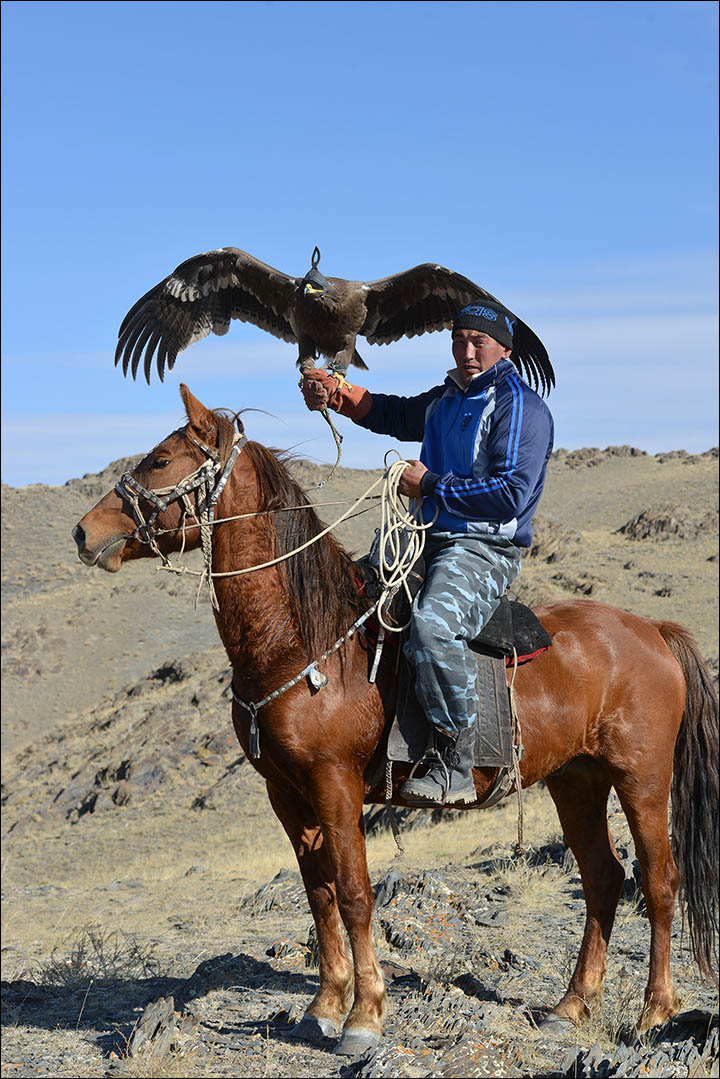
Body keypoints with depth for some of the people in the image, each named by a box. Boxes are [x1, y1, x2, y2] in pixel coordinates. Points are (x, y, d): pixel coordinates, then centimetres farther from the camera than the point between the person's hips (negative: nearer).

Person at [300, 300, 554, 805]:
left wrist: (430, 485, -13)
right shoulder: (445, 399, 19)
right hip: (430, 542, 10)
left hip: (485, 552, -10)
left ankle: (454, 766, -30)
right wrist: (336, 392, 18)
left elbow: (512, 494, -19)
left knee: (431, 625, -37)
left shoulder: (521, 407, -8)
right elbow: (392, 414, 37)